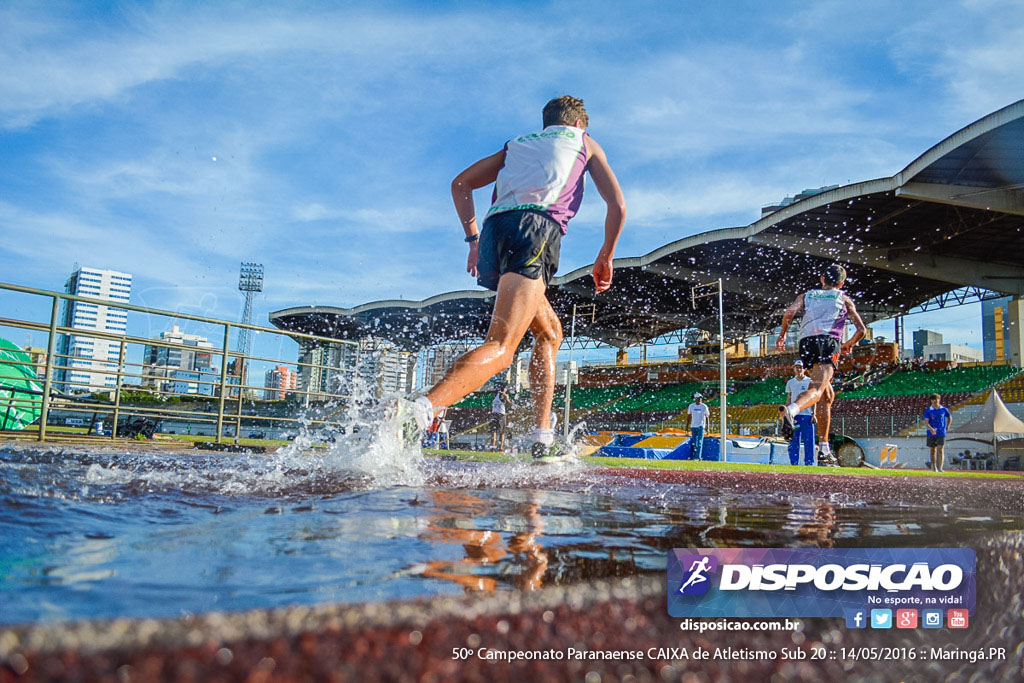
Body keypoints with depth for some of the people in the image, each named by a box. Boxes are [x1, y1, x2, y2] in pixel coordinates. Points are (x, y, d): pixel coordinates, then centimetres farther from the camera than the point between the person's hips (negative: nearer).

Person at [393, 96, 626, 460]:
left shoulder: (515, 144, 36)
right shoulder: (585, 142, 27)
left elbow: (461, 183, 27)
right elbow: (617, 205, 18)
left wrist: (473, 240, 25)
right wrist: (606, 257, 27)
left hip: (493, 228, 6)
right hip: (535, 227, -6)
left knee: (550, 332, 21)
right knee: (501, 348, -19)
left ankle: (543, 438, 13)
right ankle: (415, 412, -41)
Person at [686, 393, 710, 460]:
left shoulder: (704, 406, -3)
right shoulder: (691, 406, 5)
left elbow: (707, 417, 0)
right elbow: (689, 416, 11)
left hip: (701, 426, -3)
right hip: (693, 426, 4)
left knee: (700, 442, -10)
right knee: (693, 442, 10)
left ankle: (698, 457, -13)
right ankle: (693, 456, 18)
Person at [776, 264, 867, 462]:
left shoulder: (806, 295, 26)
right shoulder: (844, 299, 24)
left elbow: (789, 313, 5)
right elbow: (861, 329, 20)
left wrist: (782, 334, 17)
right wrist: (849, 344, 38)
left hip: (806, 342, 3)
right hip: (829, 341, -3)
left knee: (827, 395, 16)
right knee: (817, 389, -21)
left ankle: (824, 448, 13)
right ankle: (791, 409, -55)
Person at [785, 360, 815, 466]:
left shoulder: (810, 382, 5)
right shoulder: (790, 382, 12)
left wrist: (814, 414, -4)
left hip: (807, 415, -2)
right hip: (794, 415, 2)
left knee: (809, 440, -4)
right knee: (794, 441, 1)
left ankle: (809, 462, 1)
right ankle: (794, 463, 5)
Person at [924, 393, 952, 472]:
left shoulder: (944, 409, 2)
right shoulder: (928, 410, -3)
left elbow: (950, 417, 20)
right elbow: (926, 421, -12)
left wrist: (947, 427, 11)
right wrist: (931, 429, -29)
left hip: (941, 433, 0)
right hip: (931, 433, 0)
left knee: (940, 450, -9)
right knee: (933, 450, 10)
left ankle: (940, 468, -12)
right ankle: (934, 467, 22)